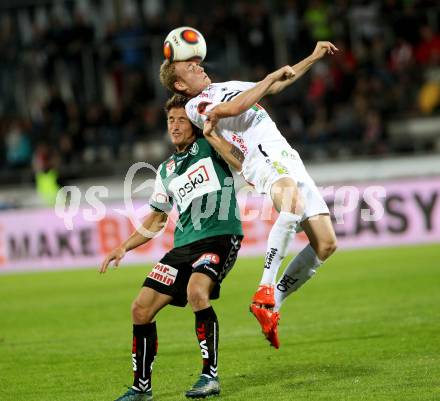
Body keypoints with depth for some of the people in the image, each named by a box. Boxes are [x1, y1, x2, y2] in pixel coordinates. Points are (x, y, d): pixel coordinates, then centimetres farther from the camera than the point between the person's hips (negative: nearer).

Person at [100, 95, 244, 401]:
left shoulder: (209, 145, 3)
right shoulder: (167, 171, 20)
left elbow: (242, 163, -17)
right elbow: (157, 218, 27)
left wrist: (210, 133, -19)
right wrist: (124, 248, 18)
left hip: (221, 236, -7)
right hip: (184, 245, 7)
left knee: (196, 290, -34)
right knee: (141, 309, 1)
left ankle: (210, 376, -22)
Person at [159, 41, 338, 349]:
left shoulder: (229, 86, 31)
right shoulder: (195, 105, 4)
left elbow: (277, 86, 43)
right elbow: (235, 108, -13)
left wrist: (314, 57, 41)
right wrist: (273, 76, -5)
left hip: (289, 160, 8)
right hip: (264, 159, -8)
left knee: (326, 244, -6)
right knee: (293, 202, -41)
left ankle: (271, 305, 3)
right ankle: (265, 290, -41)